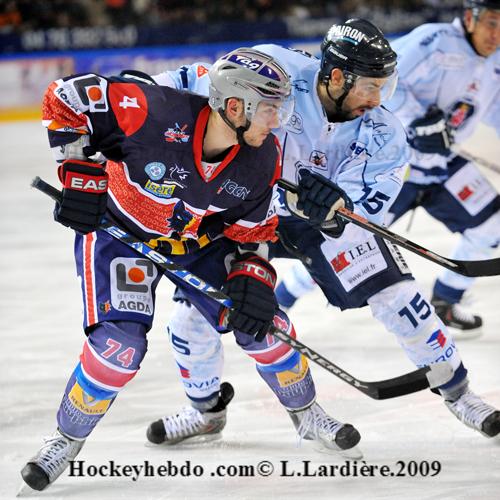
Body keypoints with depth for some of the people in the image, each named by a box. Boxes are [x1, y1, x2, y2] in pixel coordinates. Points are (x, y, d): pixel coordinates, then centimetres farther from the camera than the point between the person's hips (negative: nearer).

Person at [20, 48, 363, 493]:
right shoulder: (155, 113, -34)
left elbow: (252, 231, -2)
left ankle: (306, 414, 26)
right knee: (119, 346, -21)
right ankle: (67, 440, 1)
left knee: (261, 322, -1)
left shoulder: (263, 160, -18)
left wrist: (252, 277, -19)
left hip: (201, 240, 4)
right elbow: (65, 99, -23)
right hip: (119, 231, -4)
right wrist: (80, 173, -23)